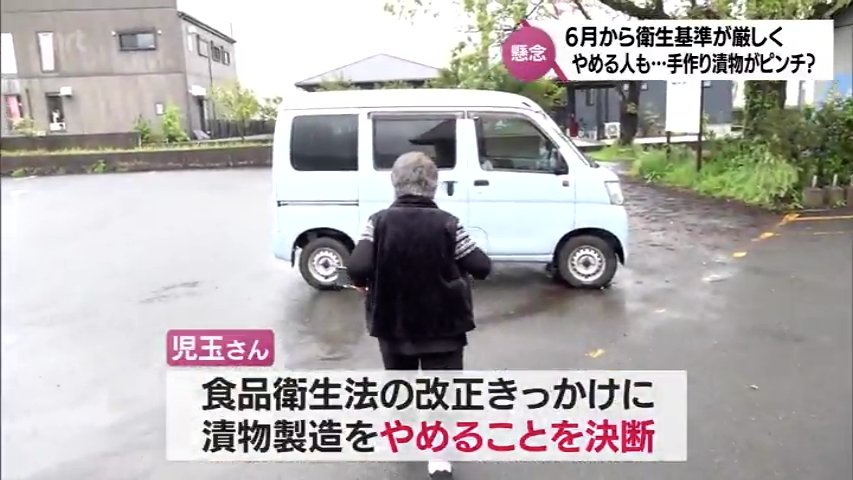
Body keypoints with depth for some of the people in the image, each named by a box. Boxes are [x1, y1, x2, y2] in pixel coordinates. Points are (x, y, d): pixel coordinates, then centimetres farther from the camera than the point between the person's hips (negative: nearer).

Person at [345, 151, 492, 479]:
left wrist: (365, 285, 0)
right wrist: (463, 268, 10)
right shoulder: (447, 224, -14)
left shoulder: (379, 222, -12)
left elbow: (357, 269, -22)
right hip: (442, 324, -2)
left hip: (393, 322, 2)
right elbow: (481, 268, -12)